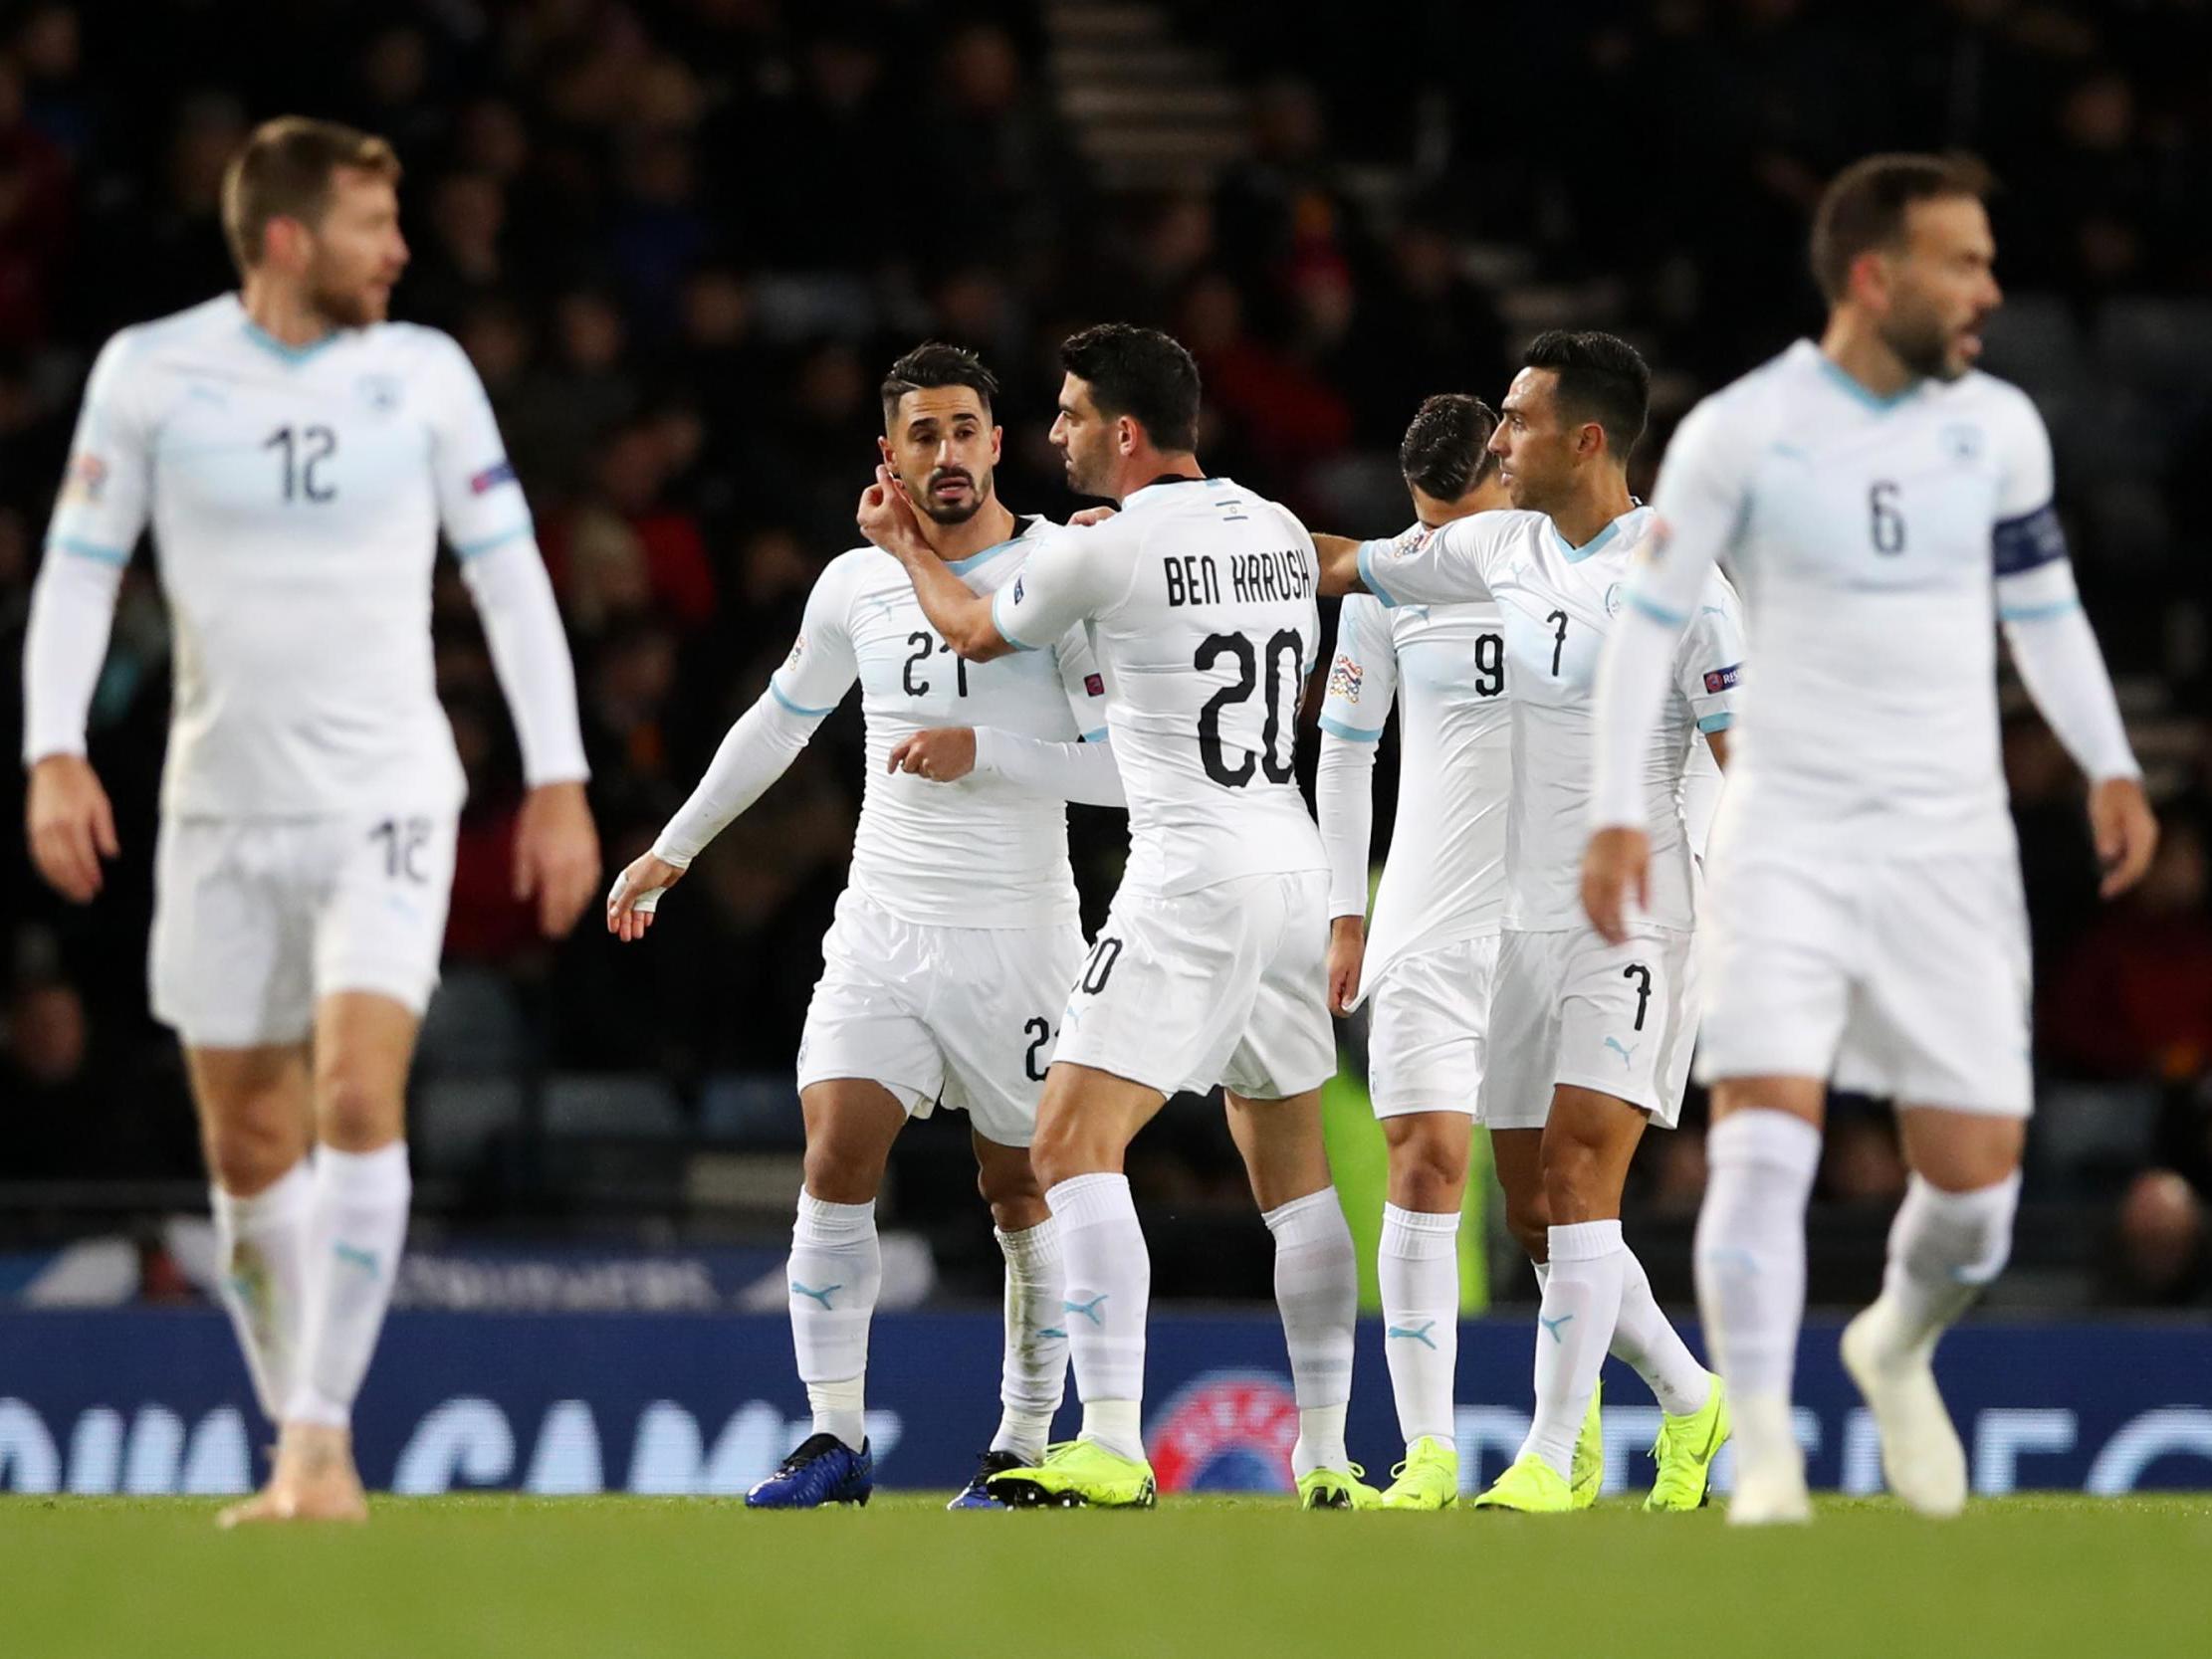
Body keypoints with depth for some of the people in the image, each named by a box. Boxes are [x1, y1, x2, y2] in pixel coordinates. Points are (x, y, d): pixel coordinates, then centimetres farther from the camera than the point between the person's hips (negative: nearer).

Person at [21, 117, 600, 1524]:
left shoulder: (423, 373, 0)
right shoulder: (150, 371, -1)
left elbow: (510, 575, 5)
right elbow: (78, 568, 3)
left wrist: (561, 785, 2)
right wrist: (56, 756, -9)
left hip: (384, 799, -1)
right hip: (221, 811, 1)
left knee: (357, 1093, -19)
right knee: (250, 1147, 5)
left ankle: (322, 1440, -16)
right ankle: (298, 1446, 19)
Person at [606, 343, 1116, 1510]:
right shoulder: (856, 587, 8)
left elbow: (1122, 766, -10)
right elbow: (780, 721, 24)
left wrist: (985, 755, -20)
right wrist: (674, 847, 31)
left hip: (1017, 932, -3)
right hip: (882, 926, 3)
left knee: (1022, 1193, 3)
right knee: (836, 1160, -11)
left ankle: (1024, 1447, 15)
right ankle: (836, 1437, -7)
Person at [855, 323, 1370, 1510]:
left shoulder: (1107, 552, -10)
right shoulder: (1280, 533, 10)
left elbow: (975, 633, 10)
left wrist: (906, 548, 29)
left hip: (1192, 874, -8)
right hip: (1294, 866, 8)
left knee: (1071, 1143, -10)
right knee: (1290, 1167, 16)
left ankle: (1112, 1447, -22)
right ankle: (1326, 1459, 17)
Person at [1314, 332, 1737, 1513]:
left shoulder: (1676, 579, -13)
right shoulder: (1503, 549, 7)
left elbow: (1748, 770, -12)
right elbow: (1342, 566, 19)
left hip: (1637, 926, -7)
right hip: (1530, 921, 7)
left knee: (1576, 1179, -18)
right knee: (1533, 1214, 7)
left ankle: (1554, 1453, -18)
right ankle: (1687, 1398, 26)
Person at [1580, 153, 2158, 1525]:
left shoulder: (1999, 428, 4)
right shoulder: (1742, 432, -6)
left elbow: (2044, 609, 15)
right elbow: (1648, 623, -1)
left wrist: (2111, 766, 2)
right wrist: (1618, 814, -9)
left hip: (1951, 845, 3)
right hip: (1786, 834, -3)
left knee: (1976, 1182, 0)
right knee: (1765, 1141, -18)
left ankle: (1900, 1348, 32)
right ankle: (1764, 1454, -13)